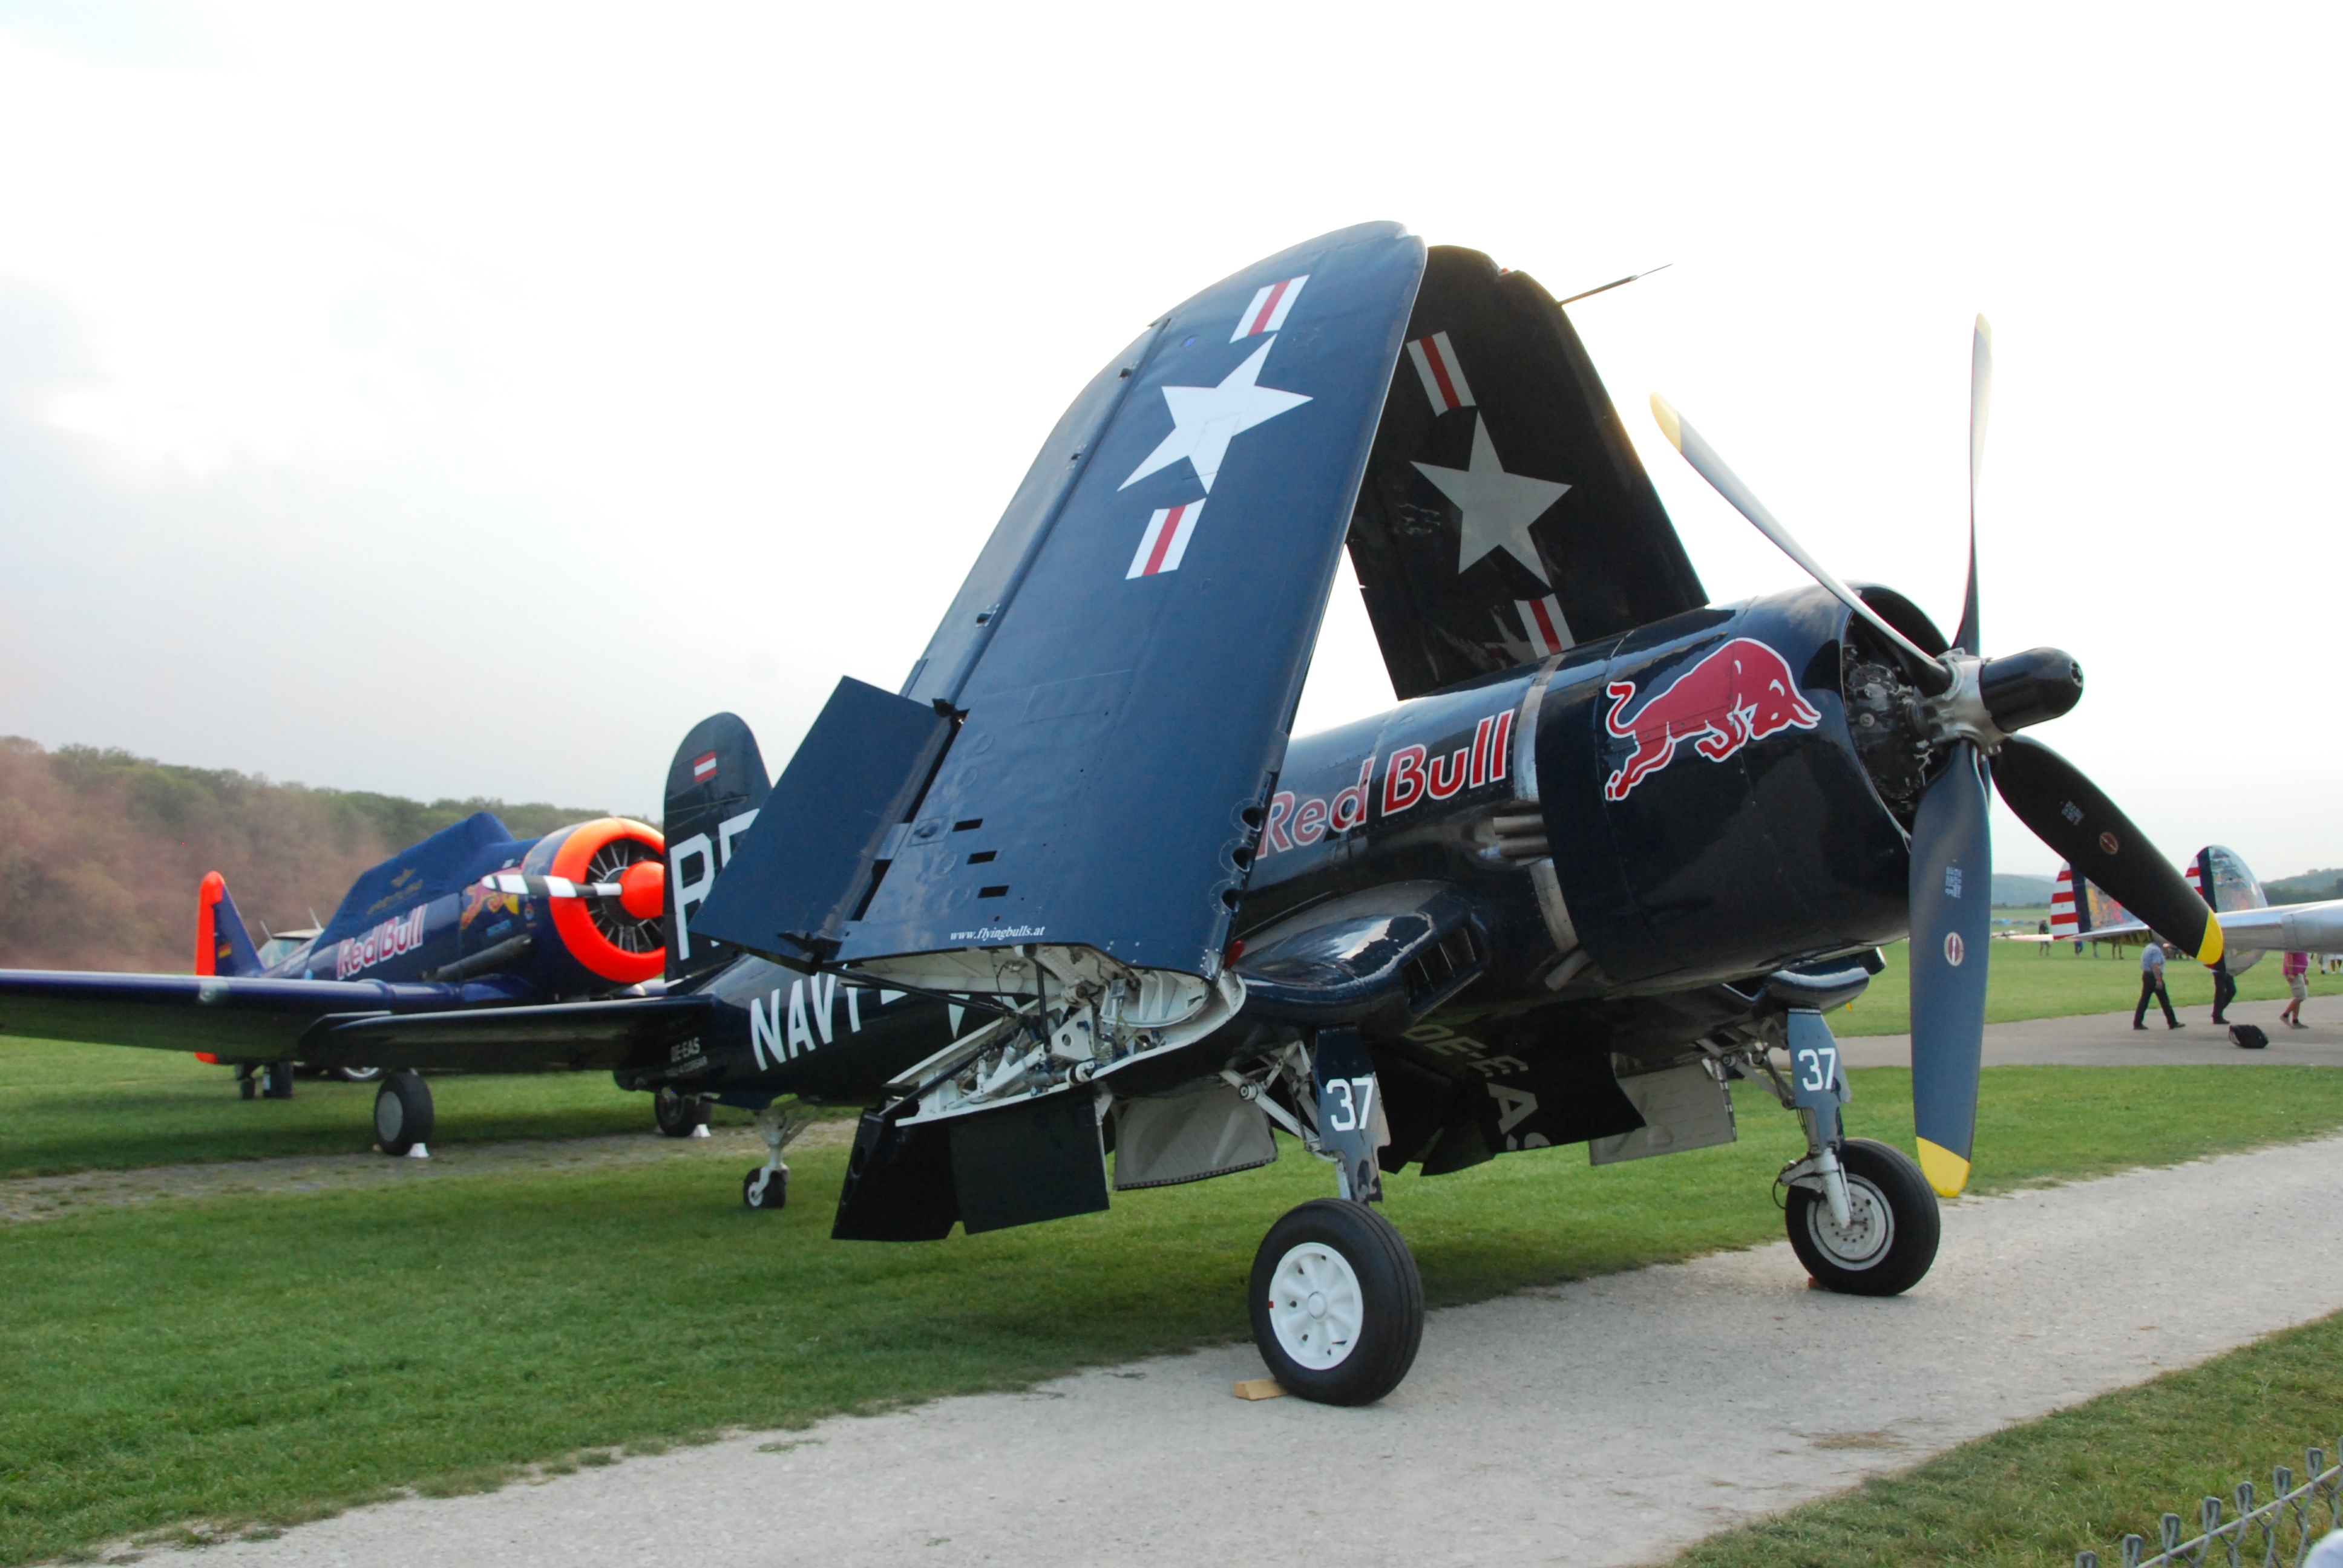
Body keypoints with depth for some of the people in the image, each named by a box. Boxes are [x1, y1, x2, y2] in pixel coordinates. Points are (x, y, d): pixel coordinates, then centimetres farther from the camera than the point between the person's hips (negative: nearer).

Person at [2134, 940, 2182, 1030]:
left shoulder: (2148, 948, 14)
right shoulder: (2156, 950, -15)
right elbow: (2155, 966, -25)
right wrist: (2159, 980, -27)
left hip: (2146, 975, 9)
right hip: (2154, 977, -9)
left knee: (2144, 1000, 6)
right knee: (2165, 1001, 1)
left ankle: (2137, 1023, 2)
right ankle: (2172, 1023, 8)